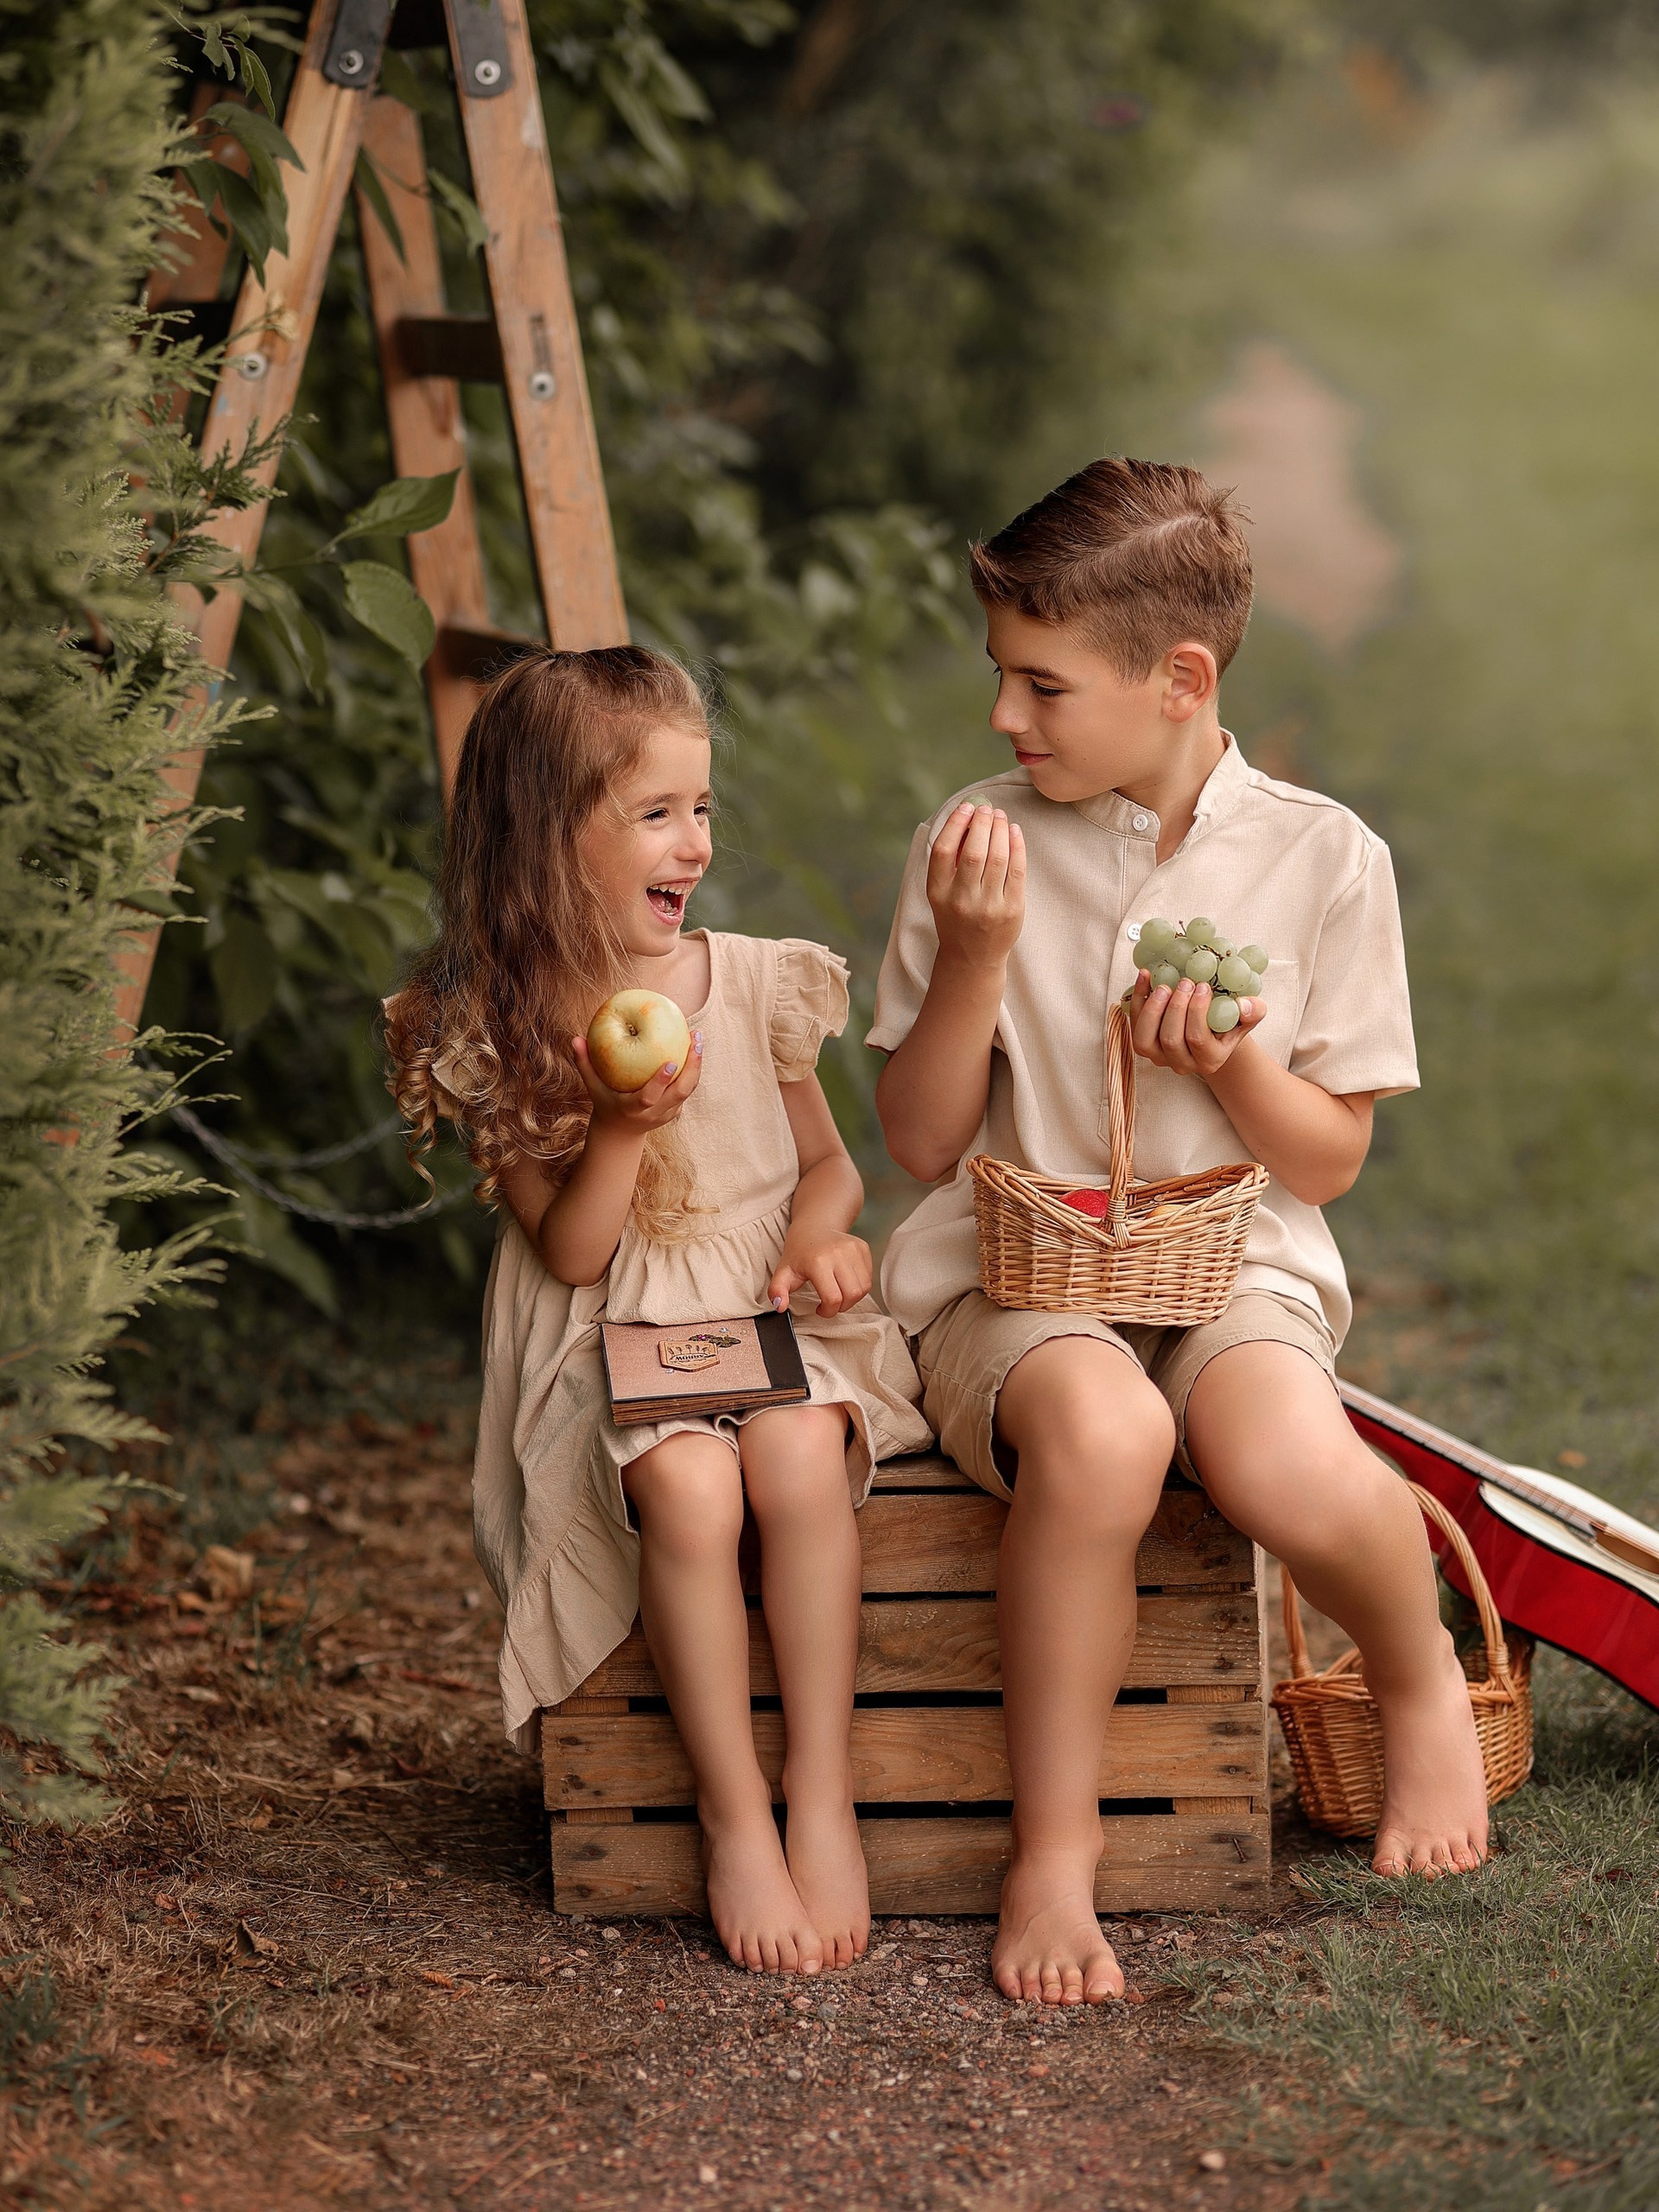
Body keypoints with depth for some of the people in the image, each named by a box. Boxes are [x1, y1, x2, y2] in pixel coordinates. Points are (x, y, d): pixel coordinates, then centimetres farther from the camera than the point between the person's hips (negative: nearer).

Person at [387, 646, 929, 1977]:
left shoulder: (755, 985, 4)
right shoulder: (491, 1033, -2)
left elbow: (827, 1162, 16)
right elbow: (570, 1253, -3)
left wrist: (819, 1235, -6)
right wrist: (622, 1130, -20)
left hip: (773, 1315, 2)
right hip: (614, 1339, -2)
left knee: (796, 1455, -32)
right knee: (687, 1485, -33)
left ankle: (822, 1800, -22)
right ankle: (736, 1818, -20)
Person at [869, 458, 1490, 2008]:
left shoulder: (1321, 859, 2)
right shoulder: (975, 847, 3)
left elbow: (1326, 1164, 7)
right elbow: (920, 1144, 5)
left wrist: (1230, 1066, -14)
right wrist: (973, 961, -10)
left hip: (1232, 1266, 0)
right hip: (1008, 1279, 0)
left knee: (1291, 1474, -35)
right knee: (1099, 1426, -38)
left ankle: (1421, 1680, 1)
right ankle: (1053, 1847, -21)